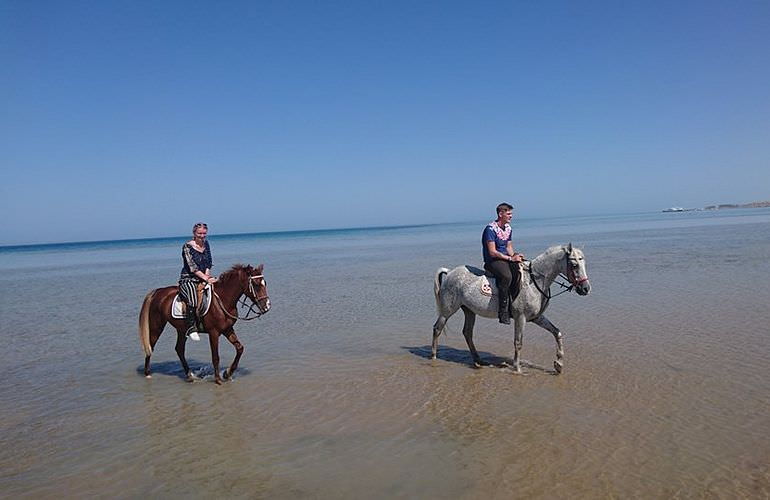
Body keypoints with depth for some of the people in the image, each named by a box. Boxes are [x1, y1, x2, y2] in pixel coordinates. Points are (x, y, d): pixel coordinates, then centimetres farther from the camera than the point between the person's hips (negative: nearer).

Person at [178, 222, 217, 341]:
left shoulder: (206, 244, 11)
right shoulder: (187, 247, -9)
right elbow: (192, 267, -17)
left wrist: (207, 274, -7)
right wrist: (206, 278, -24)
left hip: (203, 278, 7)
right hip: (188, 279, -7)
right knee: (193, 300, -32)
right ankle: (191, 329, -24)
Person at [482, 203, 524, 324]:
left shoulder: (508, 228, 14)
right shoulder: (491, 229, -14)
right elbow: (492, 252, -18)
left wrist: (515, 255, -4)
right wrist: (510, 258, -18)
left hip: (506, 258, 8)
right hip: (492, 261, -8)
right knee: (507, 276, -35)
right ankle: (503, 312, -28)